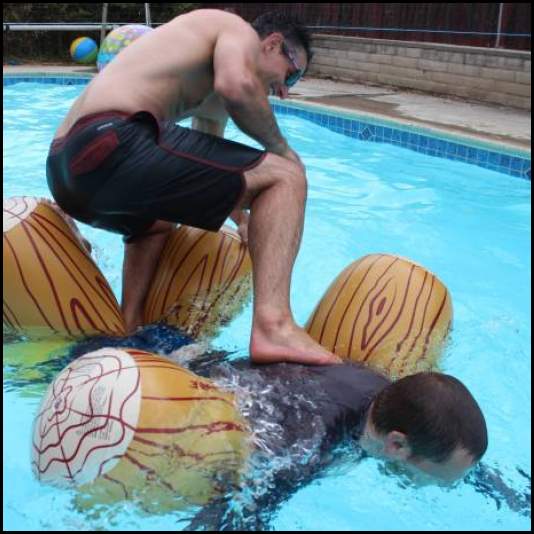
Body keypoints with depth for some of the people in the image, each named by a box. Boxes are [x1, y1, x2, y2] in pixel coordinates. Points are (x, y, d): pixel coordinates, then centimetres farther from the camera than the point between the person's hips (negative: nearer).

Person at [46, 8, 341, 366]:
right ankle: (273, 326, -21)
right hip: (112, 141, -10)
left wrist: (242, 219, 58)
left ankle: (130, 328, 31)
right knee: (286, 176, -6)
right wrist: (279, 146, 2)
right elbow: (237, 84, -14)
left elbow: (209, 165, 49)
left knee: (157, 221, 41)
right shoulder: (240, 30, 10)